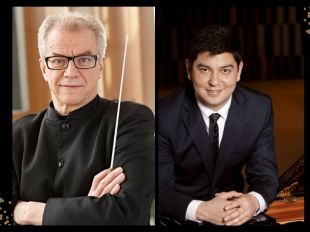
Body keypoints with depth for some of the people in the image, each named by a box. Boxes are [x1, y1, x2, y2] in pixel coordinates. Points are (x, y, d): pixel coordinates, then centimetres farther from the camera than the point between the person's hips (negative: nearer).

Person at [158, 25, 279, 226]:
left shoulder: (260, 108, -10)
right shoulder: (165, 116, -17)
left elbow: (265, 174, -5)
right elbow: (160, 189, -15)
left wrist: (253, 201, -27)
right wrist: (201, 210, -31)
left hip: (234, 211, 3)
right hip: (180, 216, -2)